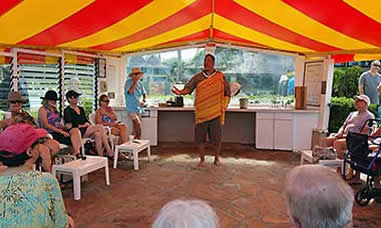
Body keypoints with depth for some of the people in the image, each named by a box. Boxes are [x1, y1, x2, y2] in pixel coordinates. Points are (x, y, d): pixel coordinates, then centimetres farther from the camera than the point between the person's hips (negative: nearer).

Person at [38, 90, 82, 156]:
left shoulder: (54, 109, 24)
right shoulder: (43, 109, 1)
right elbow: (46, 125, -10)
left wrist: (64, 128, -1)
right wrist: (60, 131, -17)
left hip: (60, 130, 6)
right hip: (51, 133, -6)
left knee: (75, 130, -25)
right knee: (72, 138, -28)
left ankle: (77, 153, -38)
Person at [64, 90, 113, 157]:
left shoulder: (81, 109, 23)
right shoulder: (67, 110, 2)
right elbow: (69, 126, -8)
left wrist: (87, 124, -1)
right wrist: (81, 126, -6)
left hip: (85, 130, 6)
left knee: (97, 134, -28)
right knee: (99, 126, -25)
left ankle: (100, 155, -34)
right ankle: (109, 152, -28)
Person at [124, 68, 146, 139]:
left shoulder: (139, 83, 9)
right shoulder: (128, 82, -9)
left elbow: (143, 93, 18)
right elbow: (130, 91, -26)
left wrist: (143, 101, -2)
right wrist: (136, 80, -22)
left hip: (138, 108, 6)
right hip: (131, 108, -6)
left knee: (135, 127, 10)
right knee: (138, 124, -17)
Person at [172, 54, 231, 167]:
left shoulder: (220, 77, 5)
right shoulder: (198, 77, 6)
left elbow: (227, 92, 10)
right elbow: (188, 88, -3)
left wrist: (223, 106, 3)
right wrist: (181, 92, -24)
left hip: (216, 112, -1)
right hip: (201, 112, 1)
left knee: (217, 137, 2)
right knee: (200, 137, 3)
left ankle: (216, 158, 22)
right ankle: (202, 159, 19)